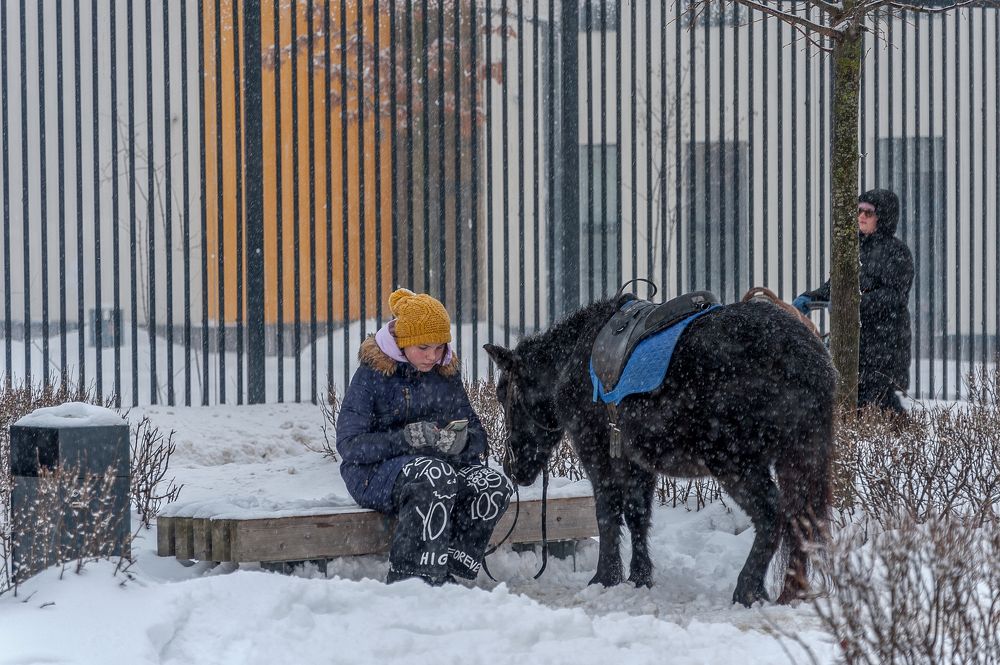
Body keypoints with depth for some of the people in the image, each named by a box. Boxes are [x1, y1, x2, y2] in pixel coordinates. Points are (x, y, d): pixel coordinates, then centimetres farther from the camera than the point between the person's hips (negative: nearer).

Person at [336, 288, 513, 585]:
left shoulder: (446, 373, 9)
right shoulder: (373, 374, -6)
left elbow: (476, 435, 9)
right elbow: (349, 445, -13)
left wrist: (462, 441, -17)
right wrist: (407, 438, -27)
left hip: (441, 464, 5)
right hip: (375, 472, -5)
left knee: (496, 485, -22)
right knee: (437, 475, -37)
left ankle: (448, 573, -21)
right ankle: (408, 580, -35)